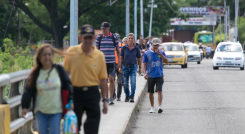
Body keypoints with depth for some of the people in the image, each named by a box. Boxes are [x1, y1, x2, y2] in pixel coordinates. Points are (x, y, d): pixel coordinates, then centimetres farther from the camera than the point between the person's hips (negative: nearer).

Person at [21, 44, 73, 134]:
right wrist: (25, 106, -3)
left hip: (56, 111, -1)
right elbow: (29, 90, 1)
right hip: (40, 111, 2)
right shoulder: (35, 73, 1)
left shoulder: (59, 70, -1)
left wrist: (70, 101, -3)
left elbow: (67, 85, 3)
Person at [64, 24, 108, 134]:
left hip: (92, 93, 0)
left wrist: (105, 100, 0)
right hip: (75, 92, 0)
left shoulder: (99, 55, -1)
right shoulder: (71, 52, 0)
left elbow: (103, 79, 2)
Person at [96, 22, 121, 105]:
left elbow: (117, 50, 8)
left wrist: (119, 61, 4)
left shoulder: (114, 37, 3)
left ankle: (111, 98, -4)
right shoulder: (99, 37, 5)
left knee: (111, 79, -9)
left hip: (111, 62, -1)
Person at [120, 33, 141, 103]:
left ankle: (132, 96, -12)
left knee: (133, 82, -13)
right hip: (125, 67, 1)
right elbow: (121, 58, 5)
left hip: (133, 67, -1)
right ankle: (127, 96, 21)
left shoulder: (136, 49, 0)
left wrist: (140, 68, 11)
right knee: (125, 83, 6)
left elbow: (139, 59, 9)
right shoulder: (124, 48, -2)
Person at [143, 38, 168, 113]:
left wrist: (160, 53, -16)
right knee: (150, 92, 7)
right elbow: (145, 64, 4)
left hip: (159, 75, -1)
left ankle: (159, 107, -19)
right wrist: (145, 73, -10)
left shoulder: (161, 53, 5)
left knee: (159, 91, -14)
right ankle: (152, 107, 20)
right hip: (150, 76, 1)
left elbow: (166, 61, -7)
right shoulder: (147, 53, 3)